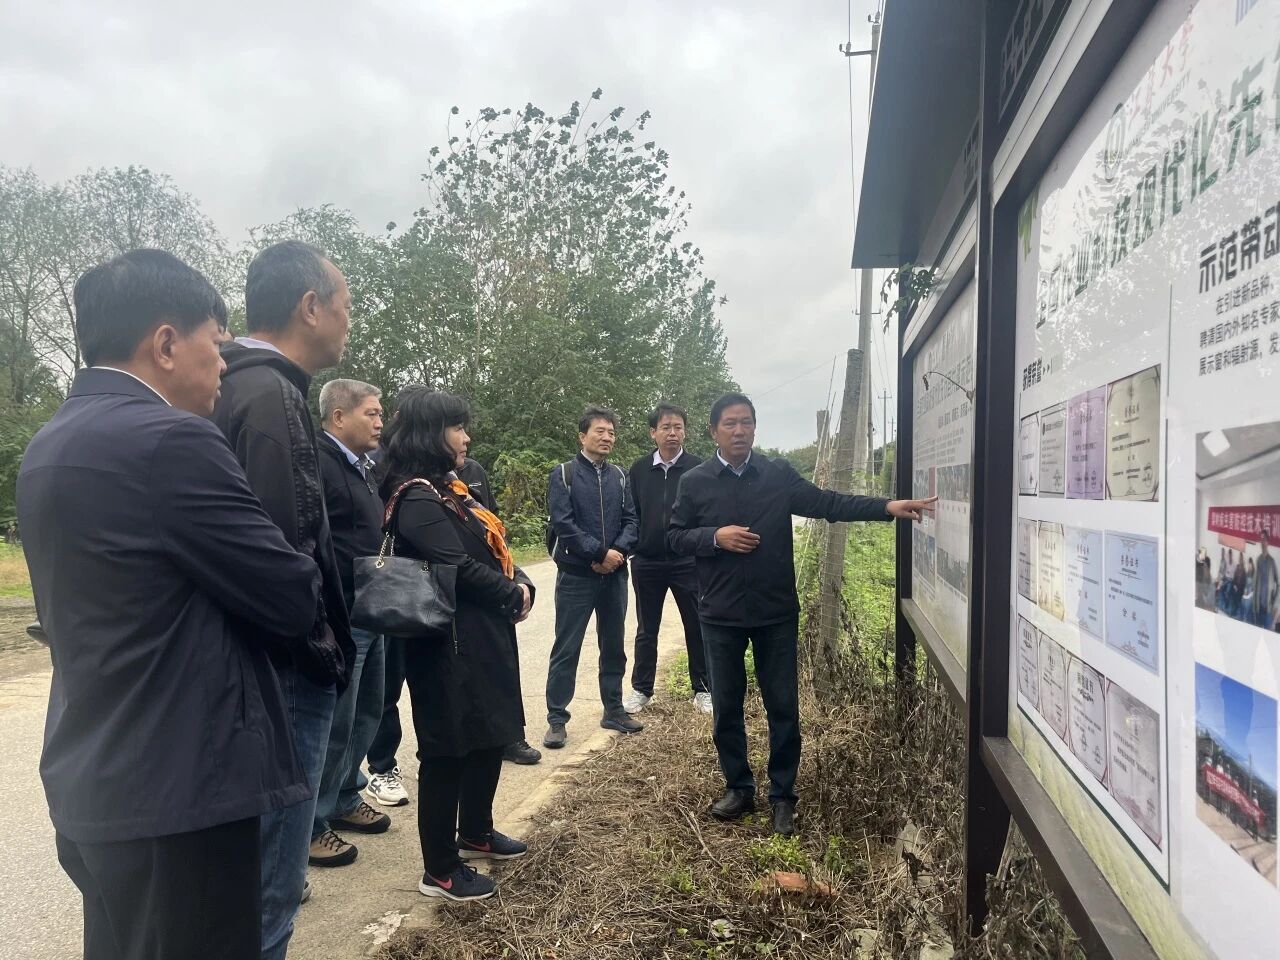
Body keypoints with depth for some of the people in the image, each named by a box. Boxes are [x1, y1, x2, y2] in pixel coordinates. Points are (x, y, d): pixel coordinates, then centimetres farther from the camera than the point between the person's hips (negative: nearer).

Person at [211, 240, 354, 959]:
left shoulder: (237, 386, 11)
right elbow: (290, 548, -26)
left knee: (254, 860, 24)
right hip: (288, 666, -10)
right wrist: (326, 644, -12)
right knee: (271, 880, 3)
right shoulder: (275, 398, -18)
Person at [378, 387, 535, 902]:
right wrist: (513, 595, -10)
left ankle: (475, 833, 38)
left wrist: (520, 584, -4)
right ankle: (440, 870, 14)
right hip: (451, 642, -10)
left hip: (483, 635, 10)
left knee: (492, 736, 20)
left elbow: (489, 551, 14)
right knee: (450, 749, 0)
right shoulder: (418, 498, -18)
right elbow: (459, 568, -24)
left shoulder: (447, 488, 14)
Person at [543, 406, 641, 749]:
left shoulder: (619, 476, 8)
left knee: (614, 646, 14)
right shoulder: (563, 474, -5)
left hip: (615, 575, 5)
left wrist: (618, 552, -14)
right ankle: (556, 720, 9)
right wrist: (600, 552, -17)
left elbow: (630, 520, 4)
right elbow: (563, 523, -14)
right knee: (566, 649, 0)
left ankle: (613, 710, 28)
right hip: (576, 576, -4)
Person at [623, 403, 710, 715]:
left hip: (688, 562, -2)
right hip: (646, 563, 2)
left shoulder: (698, 468, -4)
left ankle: (703, 689, 21)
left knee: (697, 628, 7)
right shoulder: (638, 470, 3)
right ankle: (641, 689, 25)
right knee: (646, 630, 13)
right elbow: (629, 514, 6)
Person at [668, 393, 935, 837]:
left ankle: (783, 795, 22)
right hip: (721, 615, 0)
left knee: (783, 707, 6)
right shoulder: (695, 482, -1)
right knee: (726, 707, 10)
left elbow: (827, 502, -3)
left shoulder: (779, 475, 1)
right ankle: (738, 788, 28)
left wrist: (886, 506, -13)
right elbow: (675, 537, 2)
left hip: (776, 613, 0)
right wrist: (715, 536, -16)